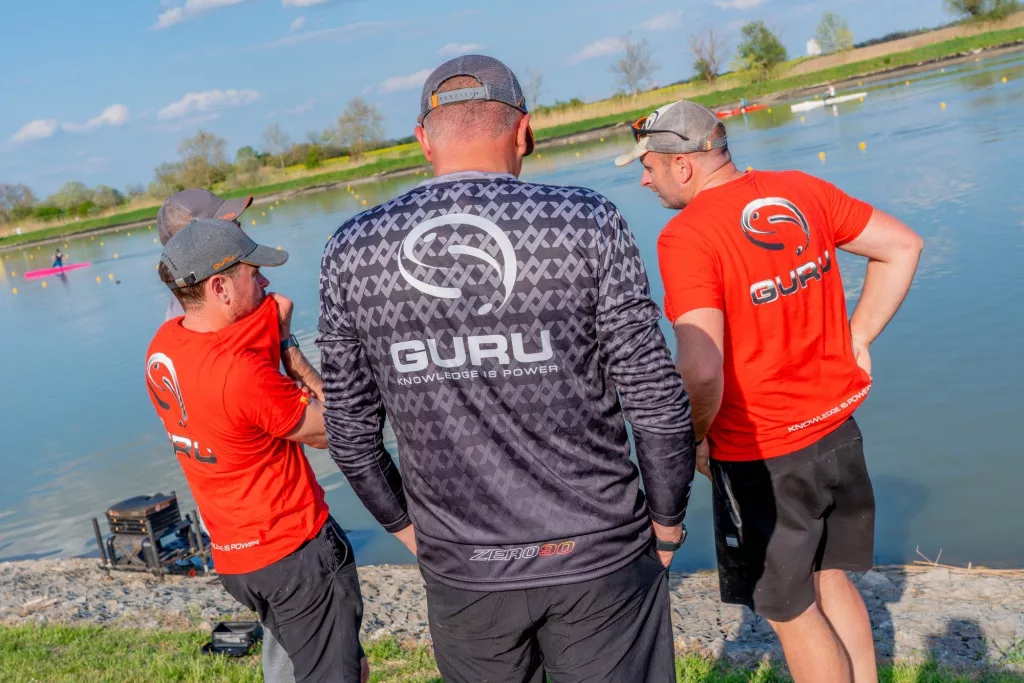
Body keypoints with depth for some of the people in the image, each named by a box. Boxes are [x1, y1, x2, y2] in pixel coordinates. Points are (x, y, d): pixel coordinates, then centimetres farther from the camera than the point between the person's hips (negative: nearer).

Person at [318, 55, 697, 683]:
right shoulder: (587, 223, -11)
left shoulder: (352, 252, -4)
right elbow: (658, 403, -10)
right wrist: (667, 520, 6)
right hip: (599, 559, -1)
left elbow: (351, 431, 1)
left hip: (461, 570, 2)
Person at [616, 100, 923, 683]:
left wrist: (698, 438, -10)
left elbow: (702, 369, -29)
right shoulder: (803, 191, 1)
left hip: (761, 457, -7)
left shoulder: (686, 237, -20)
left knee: (790, 610, 14)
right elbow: (903, 247, 6)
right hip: (837, 431, 7)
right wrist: (858, 339, 9)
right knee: (830, 580, 25)